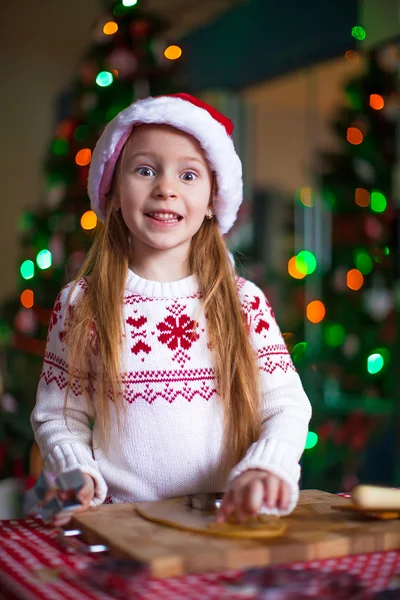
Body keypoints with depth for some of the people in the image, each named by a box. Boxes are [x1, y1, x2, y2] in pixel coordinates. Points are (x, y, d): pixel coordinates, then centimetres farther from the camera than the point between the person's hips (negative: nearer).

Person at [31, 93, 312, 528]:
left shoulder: (244, 302, 4)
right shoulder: (80, 304, 3)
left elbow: (287, 406, -2)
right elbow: (58, 417, 8)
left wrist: (265, 469, -21)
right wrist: (76, 476, -11)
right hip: (121, 521, 0)